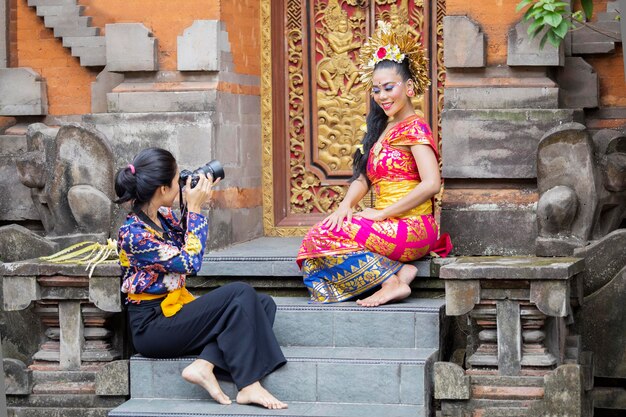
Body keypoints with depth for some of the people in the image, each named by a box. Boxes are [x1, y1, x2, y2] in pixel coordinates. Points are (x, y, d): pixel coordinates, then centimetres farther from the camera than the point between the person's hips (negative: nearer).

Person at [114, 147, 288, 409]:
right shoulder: (133, 234, -19)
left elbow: (184, 246, 25)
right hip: (152, 326, -9)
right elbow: (190, 262, -18)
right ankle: (248, 386, -23)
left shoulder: (163, 215, 7)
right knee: (240, 294, -20)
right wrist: (194, 209, -11)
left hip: (176, 309, 9)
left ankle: (204, 365, -20)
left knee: (263, 304, -4)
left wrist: (198, 203, 11)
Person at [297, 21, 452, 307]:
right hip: (390, 227, 9)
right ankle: (396, 273, -13)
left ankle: (393, 279, -14)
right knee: (324, 230, -10)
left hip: (411, 227, -9)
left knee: (323, 237, -18)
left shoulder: (414, 128, -7)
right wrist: (346, 205, -5)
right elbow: (364, 177, 16)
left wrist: (381, 213, -16)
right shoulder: (383, 128, 20)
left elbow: (431, 184, -19)